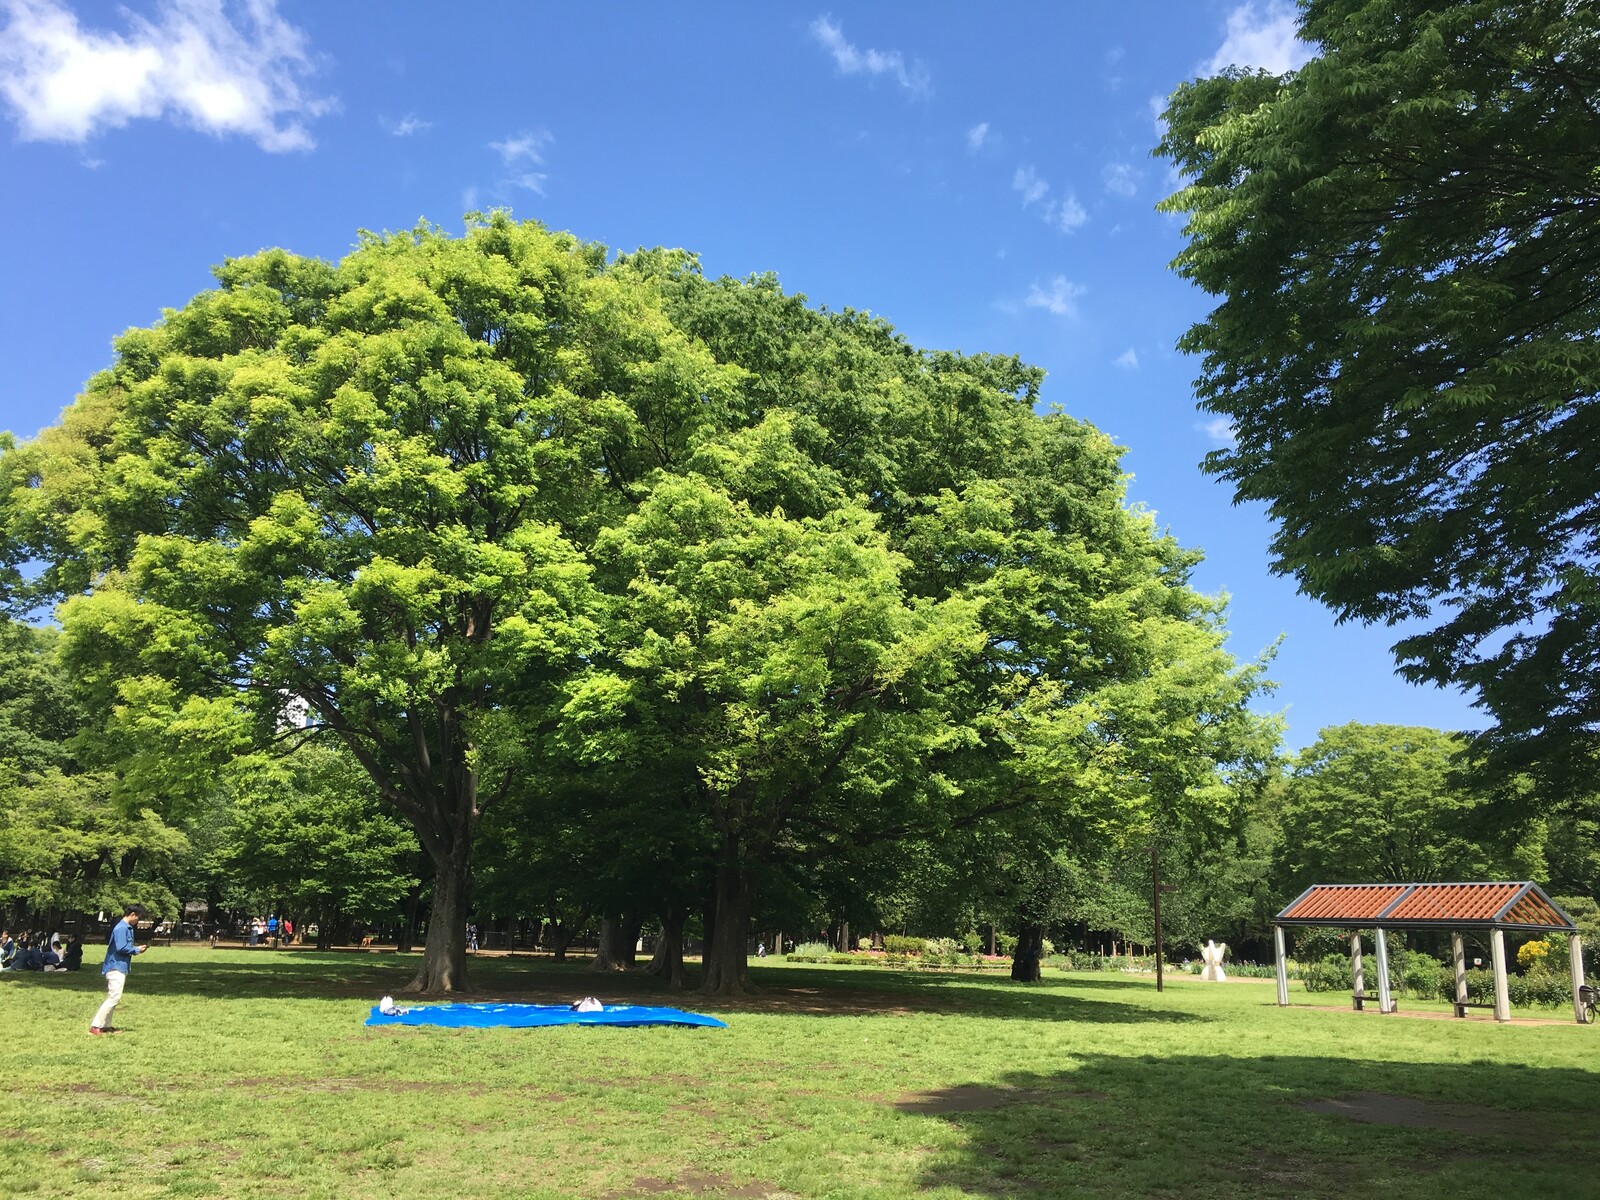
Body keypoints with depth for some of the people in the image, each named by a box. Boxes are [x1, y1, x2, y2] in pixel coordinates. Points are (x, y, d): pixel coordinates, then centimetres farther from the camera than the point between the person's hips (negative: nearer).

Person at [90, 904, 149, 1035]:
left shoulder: (128, 928, 15)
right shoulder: (121, 928, -16)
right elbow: (121, 948, -22)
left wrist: (136, 947, 4)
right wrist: (137, 950, -10)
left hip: (120, 967, 11)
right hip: (116, 967, -11)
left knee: (112, 997, 12)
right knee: (114, 997, -12)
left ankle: (106, 1025, 17)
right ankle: (95, 1026, -10)